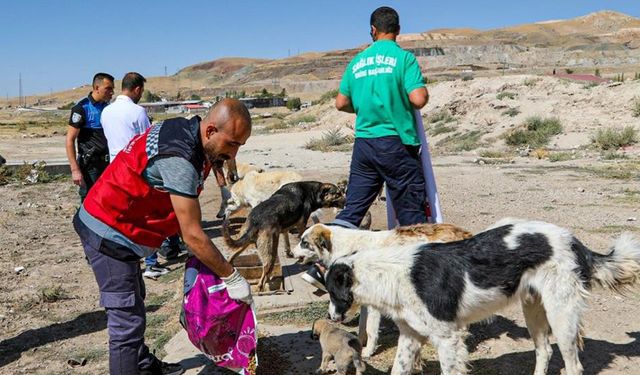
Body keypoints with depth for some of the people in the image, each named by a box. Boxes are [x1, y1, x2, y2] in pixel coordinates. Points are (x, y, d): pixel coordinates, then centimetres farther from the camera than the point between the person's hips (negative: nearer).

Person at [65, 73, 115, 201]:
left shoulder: (108, 107, 9)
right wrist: (75, 170, -17)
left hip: (108, 163, 6)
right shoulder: (82, 108, -9)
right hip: (90, 165, -6)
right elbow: (70, 140, -11)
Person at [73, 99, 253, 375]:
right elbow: (192, 235, -26)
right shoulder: (179, 160, -30)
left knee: (133, 301, 23)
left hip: (113, 227, 10)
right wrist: (232, 278, -18)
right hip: (109, 234, -10)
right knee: (127, 319, -8)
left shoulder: (185, 131, -2)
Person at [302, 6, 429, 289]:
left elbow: (341, 103, 13)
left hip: (364, 142, 5)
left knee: (352, 208, 9)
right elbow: (419, 99, -15)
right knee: (411, 212, 5)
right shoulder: (404, 58, -6)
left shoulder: (357, 62, 10)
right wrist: (424, 91, 7)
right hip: (396, 142, -4)